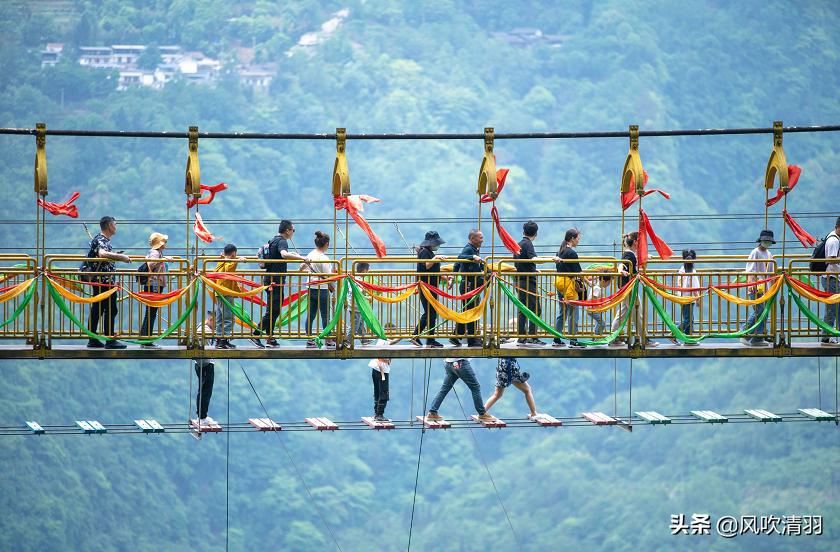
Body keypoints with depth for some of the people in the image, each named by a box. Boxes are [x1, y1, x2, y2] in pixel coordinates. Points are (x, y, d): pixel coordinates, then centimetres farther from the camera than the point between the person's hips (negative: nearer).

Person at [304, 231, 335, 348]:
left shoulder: (310, 255, 4)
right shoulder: (324, 258, -16)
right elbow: (327, 277, -14)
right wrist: (332, 287, 3)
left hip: (311, 288, 6)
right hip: (322, 289, -6)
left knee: (310, 315, 9)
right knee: (325, 315, 4)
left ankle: (309, 339, 10)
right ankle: (329, 340, 11)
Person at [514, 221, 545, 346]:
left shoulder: (518, 245, 15)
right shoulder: (528, 244, -12)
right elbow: (534, 259, -30)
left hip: (519, 282, 9)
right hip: (528, 281, -9)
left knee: (522, 310, 11)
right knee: (535, 309, -6)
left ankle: (521, 337, 10)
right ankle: (532, 337, -11)